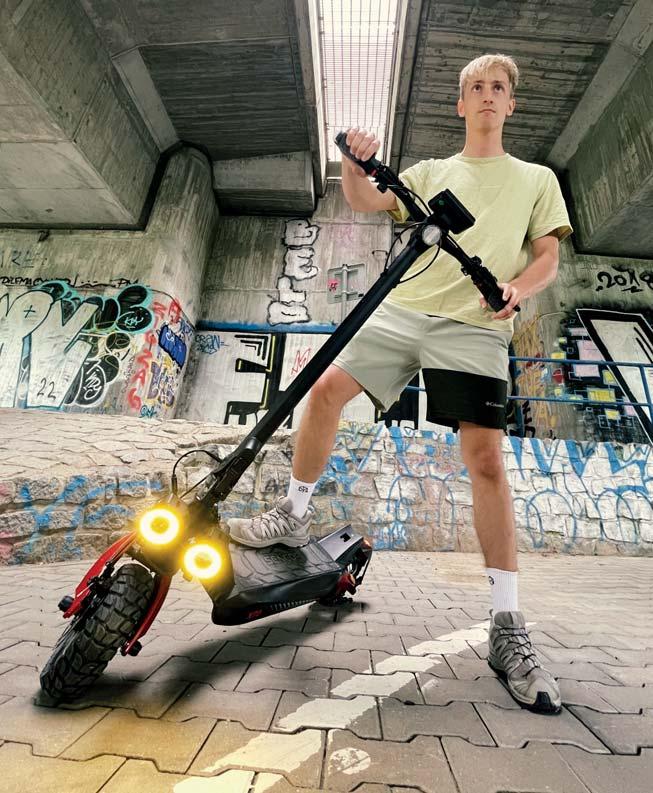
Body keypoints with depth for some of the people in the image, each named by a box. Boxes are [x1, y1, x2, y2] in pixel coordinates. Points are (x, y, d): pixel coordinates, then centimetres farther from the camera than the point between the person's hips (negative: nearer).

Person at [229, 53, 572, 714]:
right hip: (404, 309, 3)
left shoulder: (537, 178, 24)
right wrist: (354, 165, -10)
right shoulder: (430, 171, 26)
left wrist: (518, 288, -8)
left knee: (486, 459, -14)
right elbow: (367, 202, 11)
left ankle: (507, 630, -1)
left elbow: (547, 258, 14)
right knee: (325, 388, -14)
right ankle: (294, 515, 6)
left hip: (475, 327, -2)